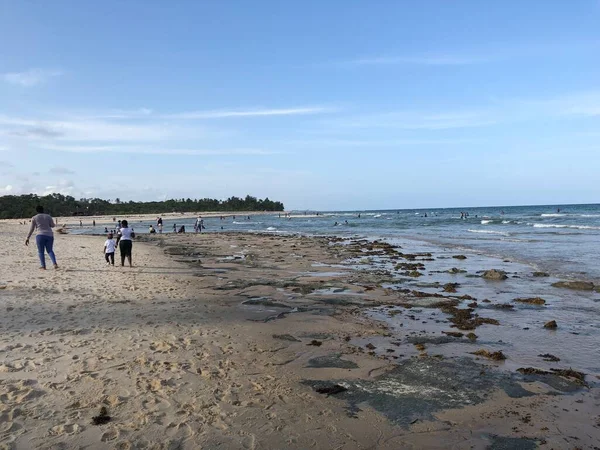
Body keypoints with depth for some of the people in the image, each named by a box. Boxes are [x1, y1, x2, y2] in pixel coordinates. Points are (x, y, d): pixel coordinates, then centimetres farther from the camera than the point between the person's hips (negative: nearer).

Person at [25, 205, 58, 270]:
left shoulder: (34, 218, 4)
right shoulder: (48, 216, 11)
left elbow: (31, 229, 2)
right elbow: (53, 225, 13)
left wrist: (27, 238, 6)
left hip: (40, 235, -3)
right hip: (49, 235, 3)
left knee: (41, 251, 6)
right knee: (50, 250, 12)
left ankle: (43, 266, 1)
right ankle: (55, 264, -7)